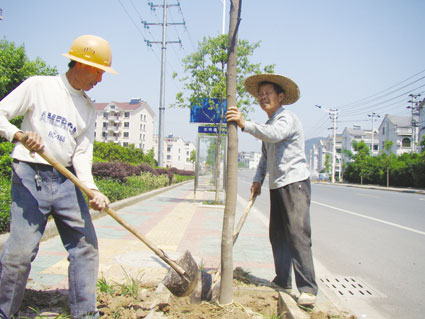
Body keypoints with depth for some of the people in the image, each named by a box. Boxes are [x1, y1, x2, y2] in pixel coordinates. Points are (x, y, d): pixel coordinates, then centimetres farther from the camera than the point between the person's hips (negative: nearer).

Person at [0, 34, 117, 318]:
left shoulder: (89, 108, 11)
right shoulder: (38, 86, 1)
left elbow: (82, 154, 3)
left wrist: (91, 189, -13)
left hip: (66, 181, 5)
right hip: (30, 177, -4)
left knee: (86, 244, 1)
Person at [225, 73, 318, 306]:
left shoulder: (287, 118, -9)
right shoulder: (268, 124, 20)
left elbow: (275, 134, -32)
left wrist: (244, 124, -38)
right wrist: (258, 180, 17)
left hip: (295, 182, -9)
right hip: (277, 185, 9)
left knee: (298, 234, -14)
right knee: (277, 234, 9)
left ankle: (307, 289, -11)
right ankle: (283, 282, 18)